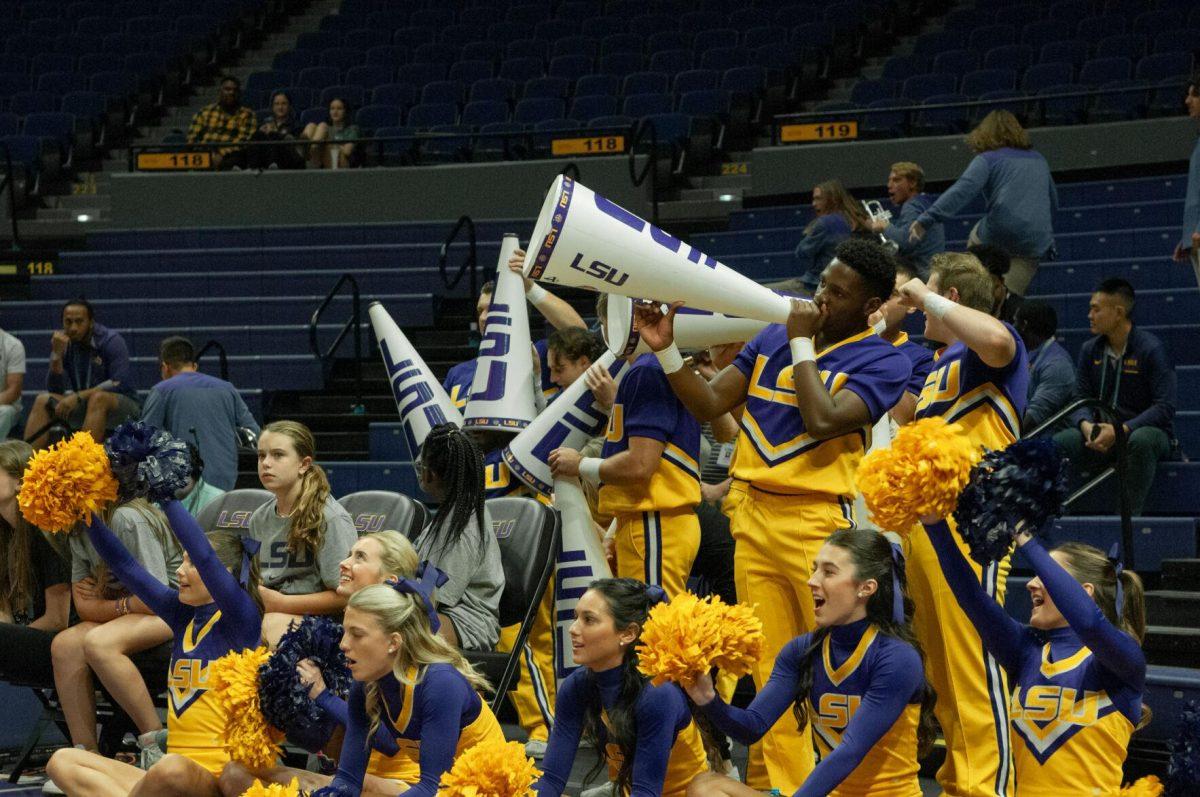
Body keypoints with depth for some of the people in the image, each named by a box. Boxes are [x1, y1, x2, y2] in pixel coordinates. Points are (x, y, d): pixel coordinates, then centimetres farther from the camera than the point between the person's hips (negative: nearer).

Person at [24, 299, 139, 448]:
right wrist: (57, 355, -18)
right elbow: (55, 390, -3)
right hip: (83, 406, 5)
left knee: (98, 398, -36)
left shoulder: (111, 341, -12)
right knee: (43, 400, -13)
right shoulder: (64, 343, 1)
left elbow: (120, 384, -21)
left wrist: (79, 396, -26)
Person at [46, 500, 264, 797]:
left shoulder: (240, 619, -6)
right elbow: (125, 565, 15)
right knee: (62, 762, -5)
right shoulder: (184, 614, 14)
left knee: (172, 769, -41)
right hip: (175, 769, 7)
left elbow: (203, 554, -19)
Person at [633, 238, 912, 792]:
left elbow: (823, 420, -18)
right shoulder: (772, 337, 13)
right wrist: (666, 350, 0)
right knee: (771, 671, 7)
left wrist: (801, 343, -8)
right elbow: (710, 404, 13)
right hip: (753, 517, 5)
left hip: (817, 522, -5)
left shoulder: (883, 361, -4)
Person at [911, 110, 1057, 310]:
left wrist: (925, 220, -21)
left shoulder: (988, 159, 3)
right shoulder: (1038, 160, 21)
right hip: (1036, 243, 4)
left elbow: (961, 191, -14)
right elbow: (1053, 202, 32)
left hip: (998, 234, -4)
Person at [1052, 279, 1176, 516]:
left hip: (1144, 430, -5)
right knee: (1058, 442, -23)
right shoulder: (1089, 350, 8)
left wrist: (1122, 430, -26)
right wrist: (1086, 425, -17)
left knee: (1141, 441, -40)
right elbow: (1080, 399, 8)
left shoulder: (1151, 349, -9)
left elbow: (1166, 406, -15)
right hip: (1100, 434, 5)